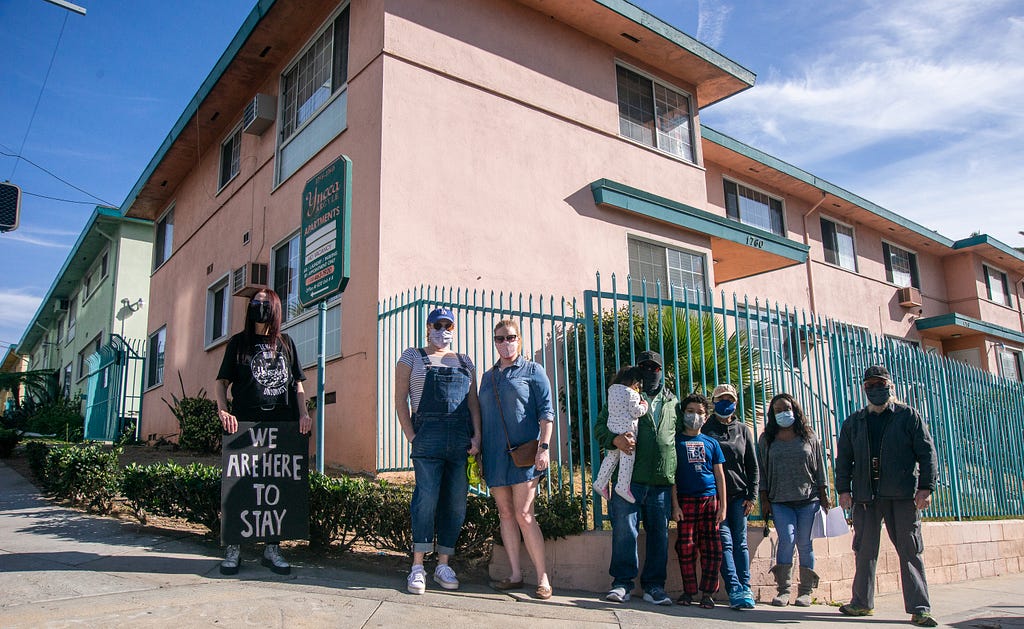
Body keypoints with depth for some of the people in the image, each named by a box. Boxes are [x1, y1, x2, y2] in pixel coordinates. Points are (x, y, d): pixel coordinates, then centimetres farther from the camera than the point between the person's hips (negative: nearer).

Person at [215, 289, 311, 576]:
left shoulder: (285, 343, 14)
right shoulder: (239, 342, 10)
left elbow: (297, 383, 15)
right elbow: (221, 382, 8)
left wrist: (303, 413, 2)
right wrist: (223, 411, -8)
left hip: (282, 424, 2)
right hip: (244, 424, -1)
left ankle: (272, 548, 13)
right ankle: (233, 548, 10)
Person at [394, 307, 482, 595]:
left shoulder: (465, 362, 20)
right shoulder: (412, 357, 10)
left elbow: (473, 401, 15)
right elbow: (400, 398, 3)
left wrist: (477, 435, 2)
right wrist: (411, 435, -6)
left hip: (461, 438, 4)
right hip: (428, 435, -4)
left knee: (456, 503, 4)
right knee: (427, 498, -8)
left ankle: (443, 565, 14)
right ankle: (418, 567, 1)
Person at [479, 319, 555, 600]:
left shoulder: (532, 371, 3)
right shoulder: (488, 377, 17)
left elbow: (546, 411, -3)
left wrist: (544, 447, -13)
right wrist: (479, 453, 15)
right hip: (495, 455, 5)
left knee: (524, 515, -10)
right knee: (505, 514, 7)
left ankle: (542, 578, -2)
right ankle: (515, 575, 15)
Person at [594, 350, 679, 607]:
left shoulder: (671, 402, 19)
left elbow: (679, 436, 24)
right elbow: (600, 426, 2)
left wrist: (676, 475, 13)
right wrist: (615, 439, -20)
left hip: (662, 482, 3)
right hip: (629, 478, -3)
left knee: (660, 533, 6)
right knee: (625, 530, -5)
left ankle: (654, 586, 18)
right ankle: (622, 583, 8)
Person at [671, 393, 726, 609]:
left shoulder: (711, 443, 12)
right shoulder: (676, 441, 5)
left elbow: (719, 475, 12)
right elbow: (671, 475, 2)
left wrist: (722, 506, 4)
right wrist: (675, 505, -5)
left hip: (710, 500, 2)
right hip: (686, 500, -2)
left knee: (712, 549, 1)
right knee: (686, 548, -1)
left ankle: (707, 593, 10)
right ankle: (688, 591, 11)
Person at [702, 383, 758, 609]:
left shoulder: (743, 430, 13)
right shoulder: (706, 429, 5)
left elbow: (752, 466, 12)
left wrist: (751, 496, 4)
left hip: (739, 495, 2)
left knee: (740, 543, 2)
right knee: (725, 542, -9)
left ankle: (746, 588, 5)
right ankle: (735, 590, -12)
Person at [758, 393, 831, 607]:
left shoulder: (809, 437, 9)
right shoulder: (767, 440, 7)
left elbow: (820, 468, 10)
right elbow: (762, 471, 7)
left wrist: (823, 497, 5)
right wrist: (764, 500, 2)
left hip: (808, 500, 1)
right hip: (780, 501, 0)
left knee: (804, 543, 2)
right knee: (787, 538, -13)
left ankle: (805, 591, 13)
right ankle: (783, 589, -4)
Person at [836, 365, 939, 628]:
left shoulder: (908, 416, 6)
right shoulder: (854, 422, 14)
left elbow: (927, 452, 1)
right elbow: (843, 458, 13)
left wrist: (926, 487, -7)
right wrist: (843, 489, 4)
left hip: (903, 496, -3)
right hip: (865, 497, 3)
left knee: (910, 551, 0)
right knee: (864, 551, 7)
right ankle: (862, 603, 17)